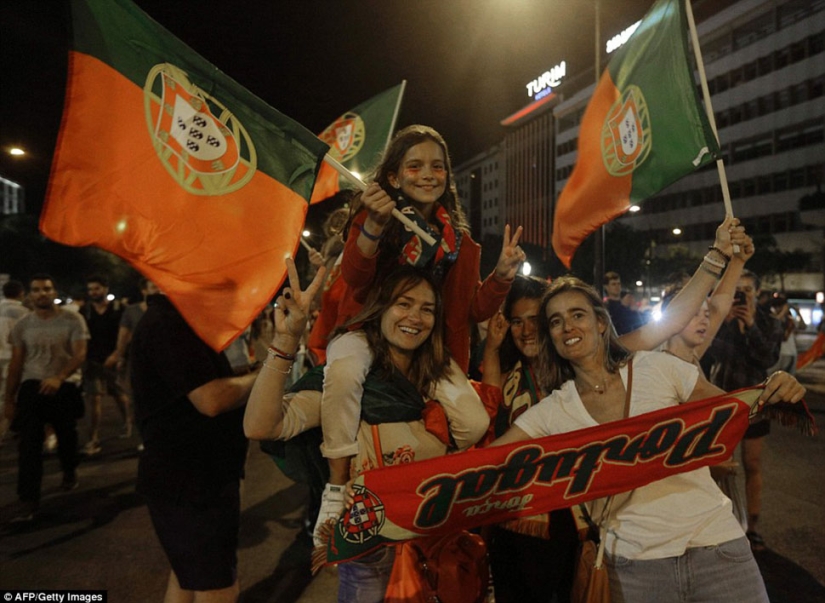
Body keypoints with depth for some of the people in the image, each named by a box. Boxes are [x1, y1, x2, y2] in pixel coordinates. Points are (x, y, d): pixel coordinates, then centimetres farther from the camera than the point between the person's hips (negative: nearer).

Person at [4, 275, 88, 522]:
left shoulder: (72, 320, -5)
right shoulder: (22, 325, 4)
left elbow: (80, 354, -13)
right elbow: (16, 364, 8)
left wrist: (58, 378, -30)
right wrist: (9, 400, 8)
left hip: (65, 386, -1)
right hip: (31, 386, 2)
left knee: (67, 435, 12)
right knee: (29, 444, -7)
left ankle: (69, 471, 42)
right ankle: (28, 500, -2)